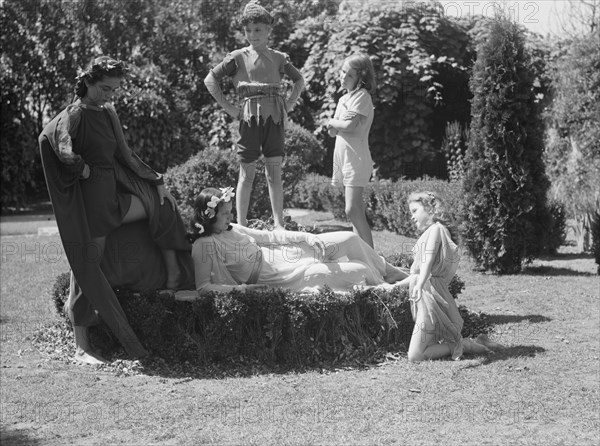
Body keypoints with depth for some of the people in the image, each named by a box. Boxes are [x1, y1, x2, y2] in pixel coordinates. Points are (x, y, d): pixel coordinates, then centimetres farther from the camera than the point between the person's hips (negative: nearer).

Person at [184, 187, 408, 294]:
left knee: (350, 239, 6)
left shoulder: (229, 229, 4)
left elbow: (267, 236, 9)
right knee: (360, 271, -8)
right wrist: (241, 288, -31)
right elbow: (203, 287, -24)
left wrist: (307, 237, 0)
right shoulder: (204, 246, -19)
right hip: (279, 275, -8)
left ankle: (393, 274, 30)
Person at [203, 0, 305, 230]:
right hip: (249, 115, -2)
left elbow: (299, 80, 25)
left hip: (274, 116, 2)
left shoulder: (278, 58, 10)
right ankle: (241, 225, 4)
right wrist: (228, 107, -2)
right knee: (247, 172, 0)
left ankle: (279, 224, 4)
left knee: (274, 172, 2)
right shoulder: (238, 57, 3)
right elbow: (210, 80, 4)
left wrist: (289, 104, 11)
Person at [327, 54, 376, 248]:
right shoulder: (343, 99, 18)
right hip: (342, 157, 9)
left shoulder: (362, 96, -8)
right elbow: (332, 132, 13)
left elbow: (351, 125, -19)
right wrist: (337, 124, -9)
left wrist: (333, 121, 0)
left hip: (356, 159, -9)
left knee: (353, 211, -17)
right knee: (356, 212, 9)